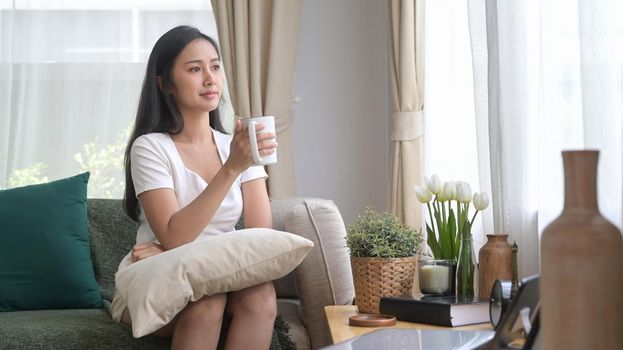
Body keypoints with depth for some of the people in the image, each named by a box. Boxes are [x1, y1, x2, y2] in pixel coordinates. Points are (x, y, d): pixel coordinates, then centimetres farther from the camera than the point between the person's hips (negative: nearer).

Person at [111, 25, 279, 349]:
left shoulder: (240, 146, 4)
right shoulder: (150, 147, -10)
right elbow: (174, 238, -23)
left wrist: (181, 253, -18)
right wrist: (231, 168, -32)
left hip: (222, 277, 3)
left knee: (260, 290, -29)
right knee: (206, 296, -35)